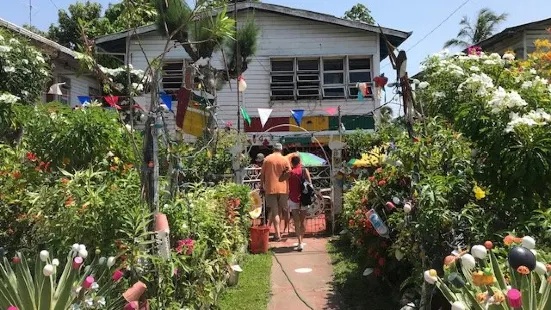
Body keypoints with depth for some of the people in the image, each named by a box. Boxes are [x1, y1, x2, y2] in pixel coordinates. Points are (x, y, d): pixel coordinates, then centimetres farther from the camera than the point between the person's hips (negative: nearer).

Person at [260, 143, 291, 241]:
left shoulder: (267, 159, 1)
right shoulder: (285, 160, 0)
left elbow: (262, 174, 2)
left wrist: (261, 187, 11)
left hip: (270, 189, -1)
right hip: (283, 189, 1)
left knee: (274, 212, 2)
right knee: (280, 211, 16)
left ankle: (278, 234, -2)